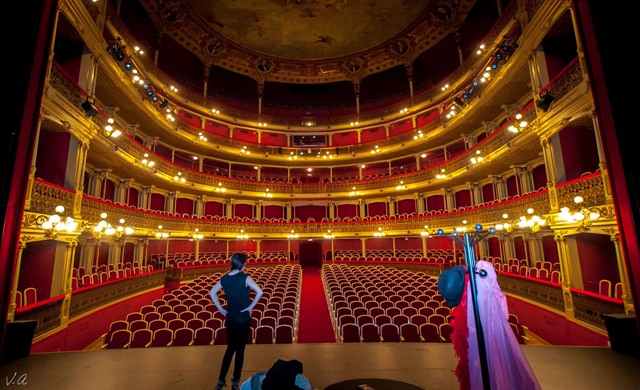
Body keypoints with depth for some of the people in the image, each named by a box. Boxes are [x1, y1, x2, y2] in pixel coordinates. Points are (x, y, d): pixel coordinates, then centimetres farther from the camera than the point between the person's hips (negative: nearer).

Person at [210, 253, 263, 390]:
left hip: (230, 317, 5)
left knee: (230, 348, 22)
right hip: (243, 318, -5)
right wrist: (251, 307, -14)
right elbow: (259, 292, -27)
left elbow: (212, 293, 7)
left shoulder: (224, 278, -2)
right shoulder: (245, 277, -19)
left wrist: (221, 309, 9)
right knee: (240, 349, 11)